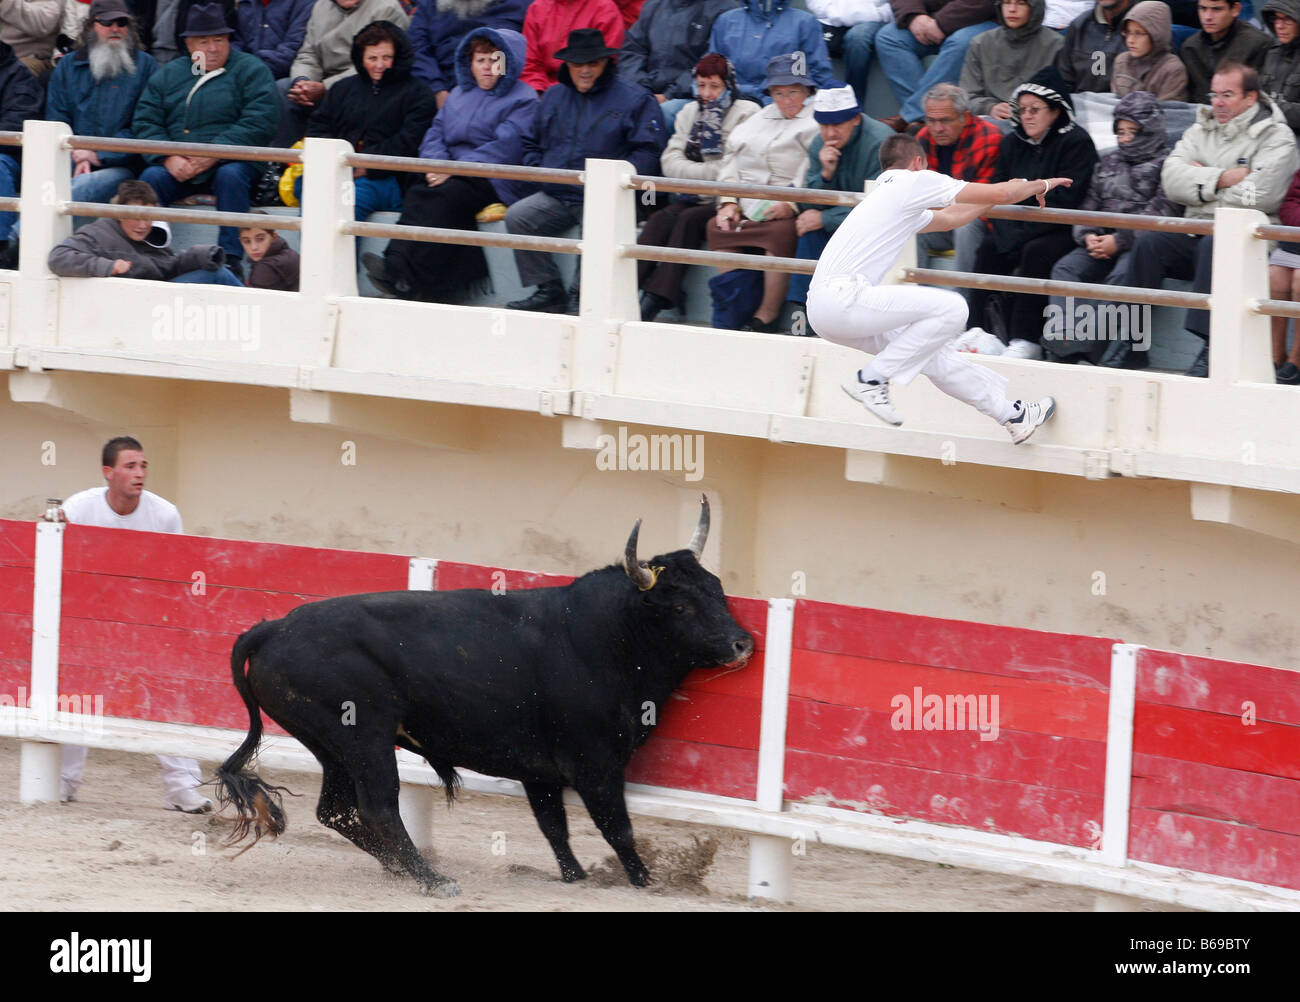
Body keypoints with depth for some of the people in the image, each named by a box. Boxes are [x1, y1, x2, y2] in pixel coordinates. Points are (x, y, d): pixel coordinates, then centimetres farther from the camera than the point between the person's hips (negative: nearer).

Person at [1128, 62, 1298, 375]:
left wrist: (1201, 179, -5)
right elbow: (1172, 179, 2)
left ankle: (1212, 347, -39)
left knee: (1214, 246, -36)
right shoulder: (1202, 129, 17)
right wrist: (1220, 179, -12)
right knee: (1148, 241, -20)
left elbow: (1258, 195, -17)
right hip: (1194, 233, 5)